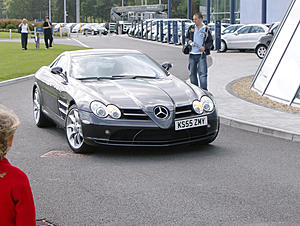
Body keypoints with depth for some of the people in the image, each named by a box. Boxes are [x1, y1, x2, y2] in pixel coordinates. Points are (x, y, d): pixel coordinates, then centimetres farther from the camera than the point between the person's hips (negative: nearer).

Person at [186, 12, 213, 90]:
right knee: (192, 73, 9)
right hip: (192, 54, 4)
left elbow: (210, 42, 5)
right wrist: (189, 41, -3)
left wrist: (205, 47, -13)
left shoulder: (206, 30, 0)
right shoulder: (191, 28, 9)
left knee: (202, 73, -10)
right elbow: (187, 37, 20)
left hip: (201, 55, -4)